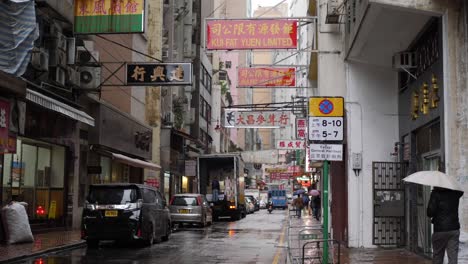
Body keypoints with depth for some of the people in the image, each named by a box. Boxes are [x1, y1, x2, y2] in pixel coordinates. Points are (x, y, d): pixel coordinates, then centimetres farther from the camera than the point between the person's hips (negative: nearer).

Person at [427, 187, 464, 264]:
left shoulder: (436, 193, -11)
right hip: (454, 229, 3)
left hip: (440, 230, -3)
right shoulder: (455, 193, 2)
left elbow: (430, 213, -15)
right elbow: (461, 192, 28)